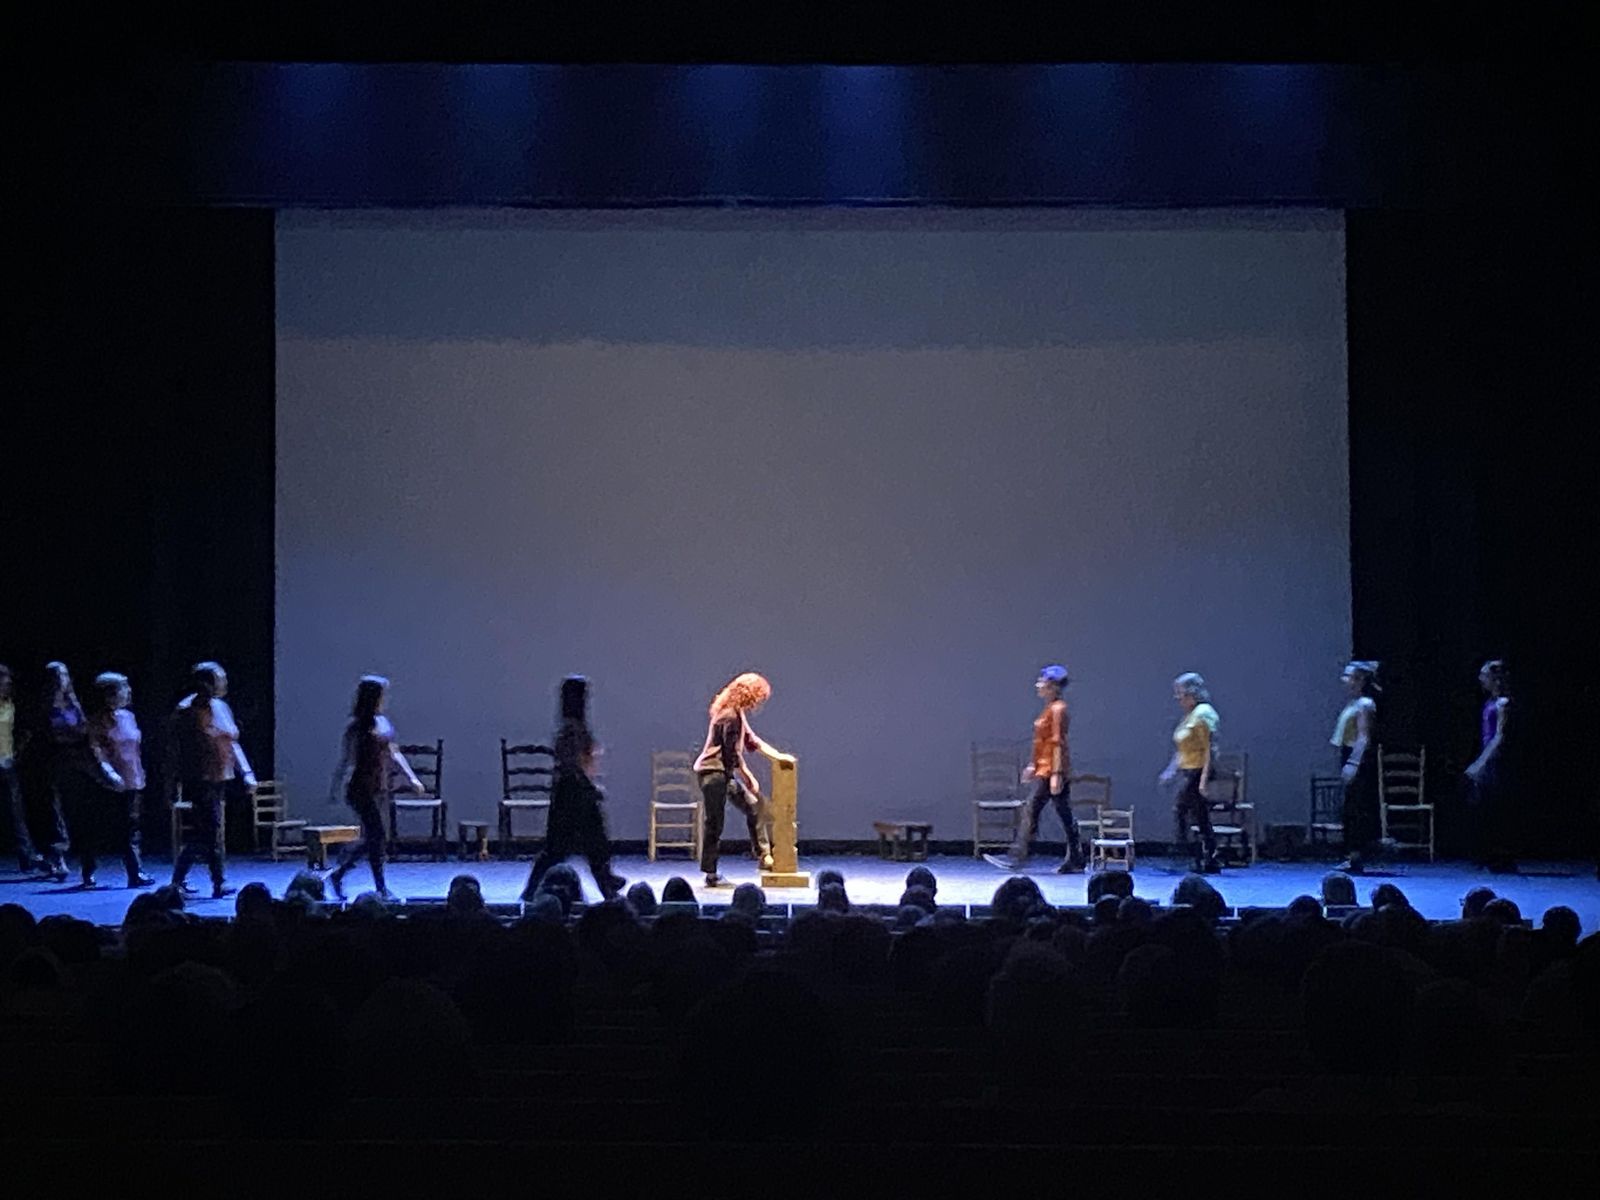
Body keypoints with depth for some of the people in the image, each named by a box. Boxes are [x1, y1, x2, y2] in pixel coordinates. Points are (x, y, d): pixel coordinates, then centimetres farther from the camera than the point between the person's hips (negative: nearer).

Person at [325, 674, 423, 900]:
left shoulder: (383, 723, 10)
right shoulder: (357, 726, -12)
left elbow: (394, 754, 16)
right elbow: (345, 760, -13)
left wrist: (412, 778, 11)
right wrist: (334, 790, -15)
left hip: (377, 789, 8)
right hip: (361, 788, -8)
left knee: (370, 838, 11)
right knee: (377, 837, -6)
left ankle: (337, 874, 25)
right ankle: (381, 888, 1)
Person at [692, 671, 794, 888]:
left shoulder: (738, 715, 12)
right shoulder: (730, 717, -19)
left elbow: (752, 741, 19)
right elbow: (734, 754, -19)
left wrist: (778, 756, 13)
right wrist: (750, 778, -10)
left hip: (725, 773, 10)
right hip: (713, 773, -10)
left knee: (754, 806, 10)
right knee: (715, 823, -5)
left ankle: (764, 855, 14)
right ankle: (711, 875, 1)